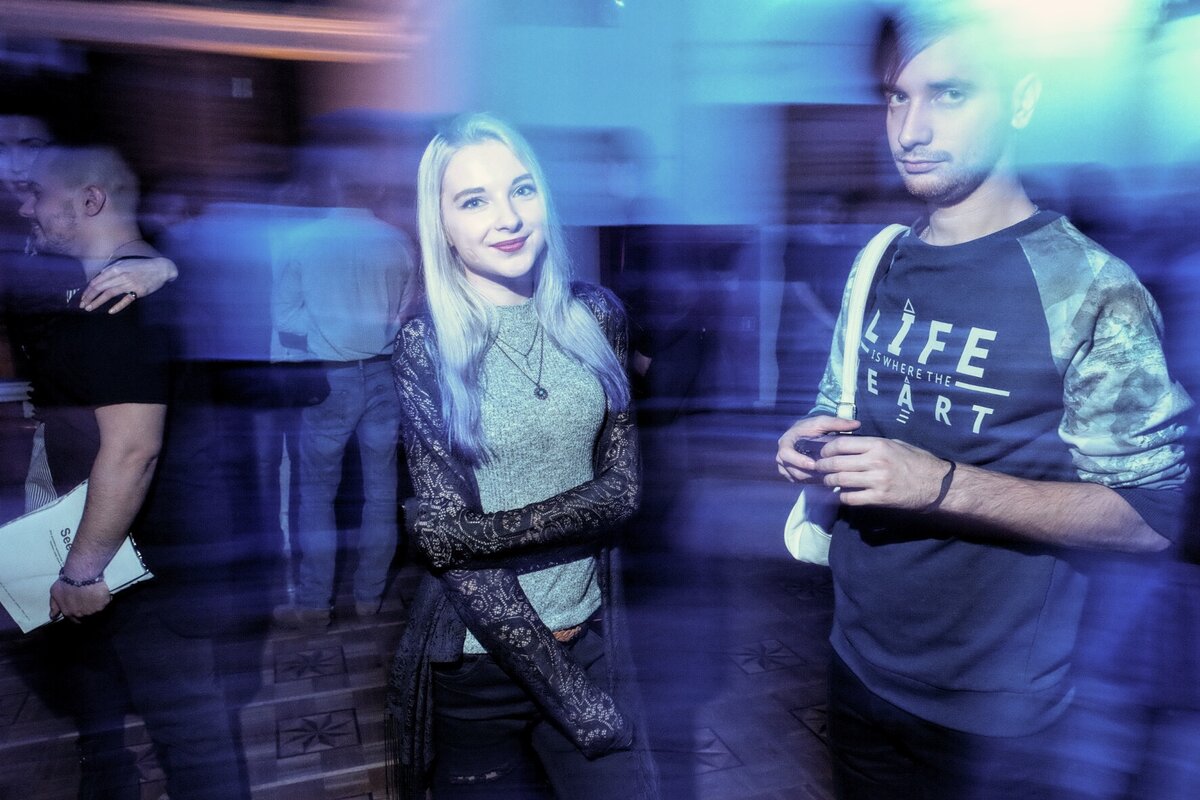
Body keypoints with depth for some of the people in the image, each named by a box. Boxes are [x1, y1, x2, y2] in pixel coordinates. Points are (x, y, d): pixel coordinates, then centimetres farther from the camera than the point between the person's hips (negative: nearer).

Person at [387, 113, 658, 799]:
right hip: (475, 661, -2)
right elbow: (445, 539, -16)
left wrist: (486, 529, -20)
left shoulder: (594, 316, -2)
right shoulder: (425, 345, -12)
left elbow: (623, 487, -5)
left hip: (591, 637, 3)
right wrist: (571, 697, -14)